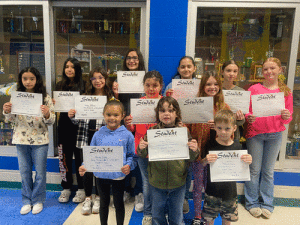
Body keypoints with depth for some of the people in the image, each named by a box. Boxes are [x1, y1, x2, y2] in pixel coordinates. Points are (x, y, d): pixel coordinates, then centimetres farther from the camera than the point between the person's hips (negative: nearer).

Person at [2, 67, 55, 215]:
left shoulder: (44, 97, -6)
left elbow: (51, 121, -7)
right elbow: (12, 119, 8)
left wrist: (47, 114, -29)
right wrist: (6, 112, -14)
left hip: (40, 140, -2)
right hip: (21, 139, 3)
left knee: (40, 172, 8)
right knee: (24, 171, 14)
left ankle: (38, 200, 27)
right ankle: (27, 201, 30)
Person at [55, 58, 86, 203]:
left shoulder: (83, 85, -1)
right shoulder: (60, 85, 11)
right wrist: (55, 104, -6)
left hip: (78, 125, -3)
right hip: (64, 125, 4)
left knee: (80, 157, 3)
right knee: (65, 157, 9)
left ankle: (81, 189, 17)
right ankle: (66, 188, 23)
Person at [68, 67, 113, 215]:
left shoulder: (111, 99, 2)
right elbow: (79, 121, 7)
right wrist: (72, 116, -13)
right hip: (87, 137, 1)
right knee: (87, 168, 5)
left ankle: (98, 198, 28)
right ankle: (87, 198, 25)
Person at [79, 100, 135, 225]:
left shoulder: (127, 135, -7)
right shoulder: (98, 134, -1)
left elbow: (131, 155, -4)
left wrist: (128, 165, -23)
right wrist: (84, 166, -13)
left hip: (118, 176, -2)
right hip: (101, 175, 2)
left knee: (118, 203, 17)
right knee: (104, 203, 21)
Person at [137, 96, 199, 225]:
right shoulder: (152, 131, -7)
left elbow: (191, 158, -2)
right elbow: (143, 155, 1)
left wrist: (194, 150, -23)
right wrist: (141, 148, -20)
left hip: (178, 182, 0)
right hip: (157, 182, 1)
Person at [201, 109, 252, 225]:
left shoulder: (237, 146, -4)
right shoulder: (210, 145, -10)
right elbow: (200, 165, -6)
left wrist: (248, 162, -17)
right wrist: (206, 160, -28)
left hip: (230, 191, 2)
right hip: (212, 190, -1)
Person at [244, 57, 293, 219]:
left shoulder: (286, 91, 7)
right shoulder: (254, 89, 0)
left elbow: (288, 118, 7)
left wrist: (286, 117, -15)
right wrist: (248, 118, -20)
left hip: (275, 134, 2)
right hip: (255, 133, -1)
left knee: (268, 170, 12)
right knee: (254, 169, 6)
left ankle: (267, 204, 26)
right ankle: (252, 203, 21)